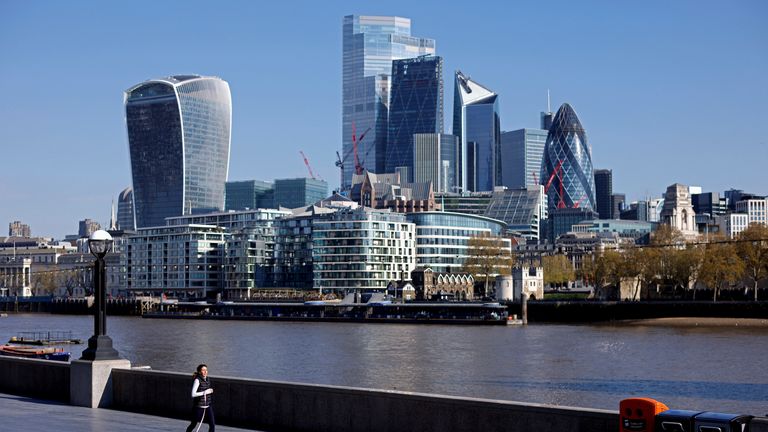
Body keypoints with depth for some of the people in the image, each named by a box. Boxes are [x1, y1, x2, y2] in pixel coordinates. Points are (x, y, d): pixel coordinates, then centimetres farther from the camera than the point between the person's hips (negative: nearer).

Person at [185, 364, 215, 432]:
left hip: (208, 406, 6)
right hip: (199, 406, -6)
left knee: (212, 425, -5)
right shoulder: (197, 380, -14)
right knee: (194, 424, 11)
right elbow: (193, 394, -21)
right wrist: (205, 392, -23)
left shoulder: (207, 380, 7)